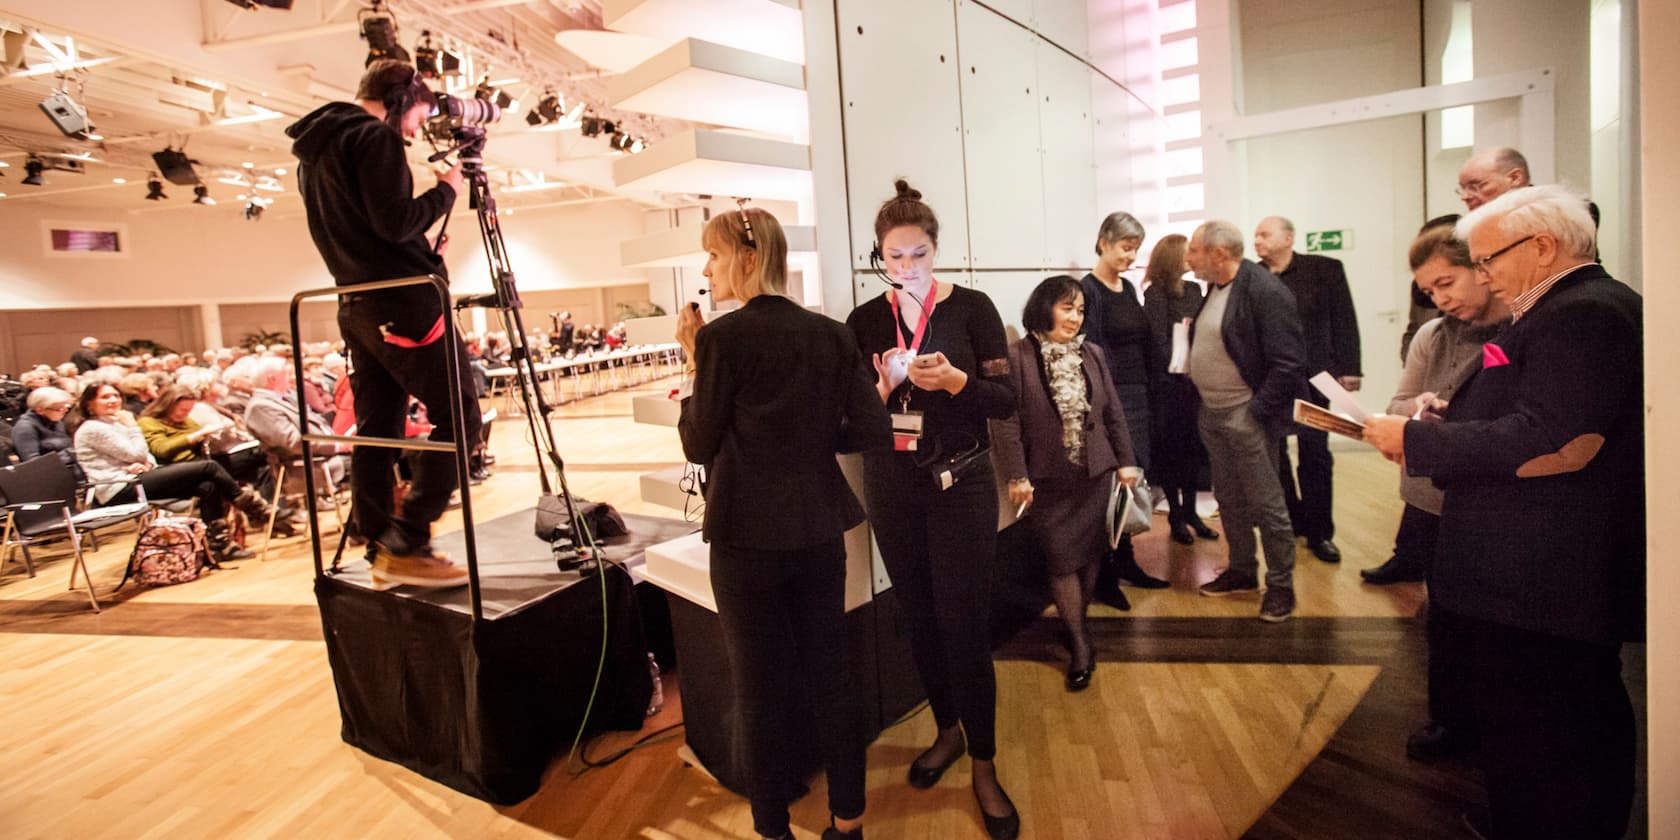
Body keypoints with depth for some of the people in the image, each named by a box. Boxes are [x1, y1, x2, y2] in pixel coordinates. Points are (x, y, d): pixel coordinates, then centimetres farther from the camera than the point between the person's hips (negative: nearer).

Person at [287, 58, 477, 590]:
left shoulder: (314, 151, 20)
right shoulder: (374, 137, -8)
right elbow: (395, 223, -18)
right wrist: (446, 190, -3)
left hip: (356, 306, 10)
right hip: (403, 301, -10)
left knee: (376, 427, 8)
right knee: (457, 416, -7)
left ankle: (383, 550, 11)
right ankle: (407, 546, -10)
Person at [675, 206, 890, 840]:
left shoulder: (724, 337, -11)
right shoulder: (831, 334, 2)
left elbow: (699, 444, -4)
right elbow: (872, 432, 1)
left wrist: (695, 357, 2)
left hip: (748, 535, -4)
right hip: (819, 529, 5)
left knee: (763, 692, 9)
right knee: (831, 678, 15)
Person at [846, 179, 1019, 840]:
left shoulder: (971, 308, -4)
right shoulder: (865, 321, 3)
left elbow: (1005, 400, -6)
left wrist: (955, 380, -24)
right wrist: (886, 386, -17)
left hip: (961, 484, -3)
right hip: (891, 487, 3)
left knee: (965, 624, 0)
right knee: (919, 617, 13)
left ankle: (984, 767, 17)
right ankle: (947, 730, 35)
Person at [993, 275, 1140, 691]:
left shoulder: (1092, 354, 7)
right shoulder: (1016, 357, -10)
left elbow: (1113, 412, 11)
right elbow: (1006, 421, -12)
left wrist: (1126, 461, 9)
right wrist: (1017, 476, -14)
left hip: (1095, 473, 5)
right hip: (1047, 479, -4)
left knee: (1090, 553, 11)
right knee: (1061, 559, 0)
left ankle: (1077, 623, 32)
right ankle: (1080, 643, 12)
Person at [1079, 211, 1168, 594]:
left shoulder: (1128, 288, 13)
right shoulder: (1089, 290, -11)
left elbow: (1142, 343, 17)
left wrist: (1147, 388, 10)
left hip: (1138, 394, 8)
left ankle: (1125, 562, 23)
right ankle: (1104, 575, 6)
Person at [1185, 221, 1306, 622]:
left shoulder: (1265, 291, -16)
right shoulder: (1213, 289, 9)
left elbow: (1286, 362, -18)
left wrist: (1258, 412, -19)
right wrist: (1201, 403, 9)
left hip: (1245, 416, -8)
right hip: (1212, 413, 8)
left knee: (1266, 504, 2)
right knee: (1229, 499, 17)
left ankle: (1281, 585, 16)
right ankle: (1242, 570, 32)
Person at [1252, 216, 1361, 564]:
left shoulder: (1324, 269, 0)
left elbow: (1343, 321, 0)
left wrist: (1348, 368, -6)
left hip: (1311, 376, -2)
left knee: (1314, 453, 2)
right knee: (1273, 452, 9)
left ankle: (1319, 532, 15)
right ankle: (1291, 522, 25)